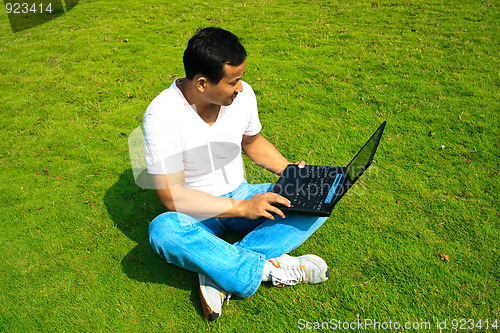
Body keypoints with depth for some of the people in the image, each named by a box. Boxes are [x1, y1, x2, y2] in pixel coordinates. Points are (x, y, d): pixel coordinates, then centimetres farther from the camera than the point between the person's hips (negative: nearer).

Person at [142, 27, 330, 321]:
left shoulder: (242, 94, -9)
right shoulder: (162, 115, -24)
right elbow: (171, 196, -24)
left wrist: (289, 170, -4)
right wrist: (242, 208, -28)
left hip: (241, 195, 5)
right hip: (196, 213, -4)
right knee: (163, 230, -38)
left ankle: (218, 268, -25)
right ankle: (269, 268, -25)